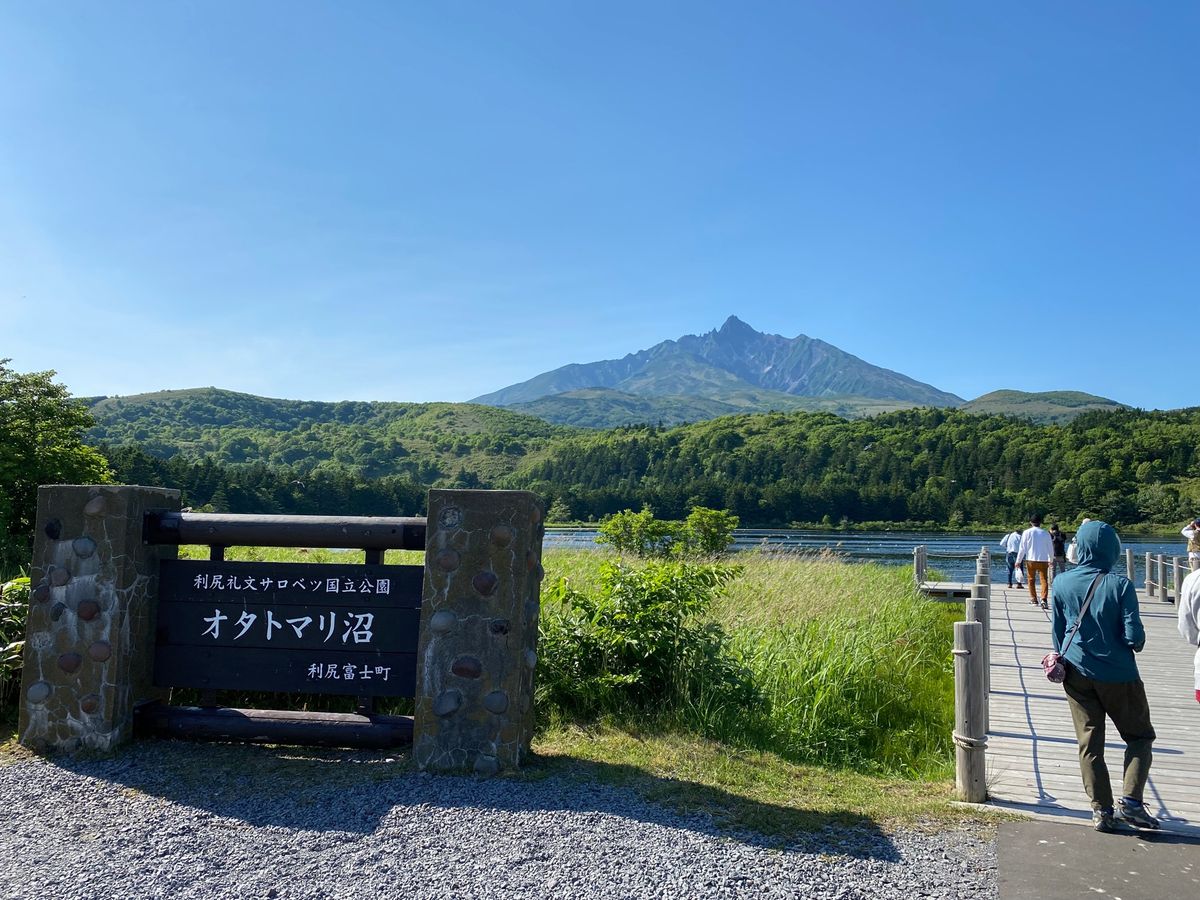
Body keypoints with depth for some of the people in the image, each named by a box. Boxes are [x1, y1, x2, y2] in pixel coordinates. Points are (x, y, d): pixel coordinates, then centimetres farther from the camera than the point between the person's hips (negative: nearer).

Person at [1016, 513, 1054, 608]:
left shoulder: (1027, 532, -2)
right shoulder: (1046, 533, 3)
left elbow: (1022, 547, -1)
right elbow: (1050, 548, 12)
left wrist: (1019, 560, 7)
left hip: (1031, 559, -1)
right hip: (1043, 560, 1)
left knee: (1031, 579, 12)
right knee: (1044, 580, -2)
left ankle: (1034, 599, 18)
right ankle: (1044, 599, -18)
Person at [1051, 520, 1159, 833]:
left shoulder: (1062, 583, -3)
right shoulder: (1120, 585, -15)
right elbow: (1134, 635, -13)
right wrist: (1137, 643, 10)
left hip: (1077, 674, 3)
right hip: (1118, 675, -3)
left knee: (1089, 743, 9)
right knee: (1139, 736, 15)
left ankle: (1101, 810, 9)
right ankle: (1131, 800, 2)